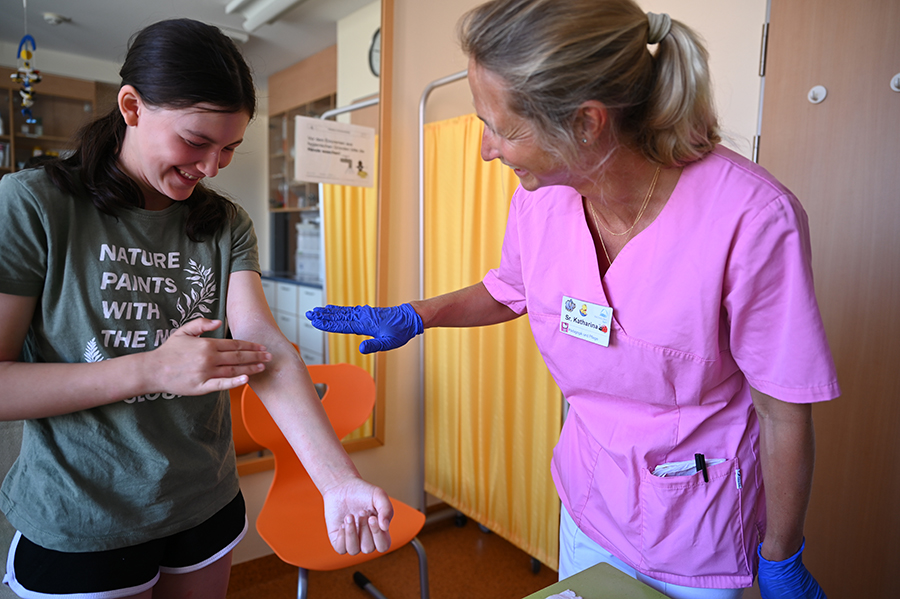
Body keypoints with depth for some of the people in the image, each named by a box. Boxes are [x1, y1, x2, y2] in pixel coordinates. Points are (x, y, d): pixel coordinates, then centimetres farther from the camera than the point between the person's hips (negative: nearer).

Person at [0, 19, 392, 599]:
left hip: (207, 506, 4)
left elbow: (266, 348, -17)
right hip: (78, 528, -3)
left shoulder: (227, 225, -2)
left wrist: (340, 482, -29)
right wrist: (150, 369, -25)